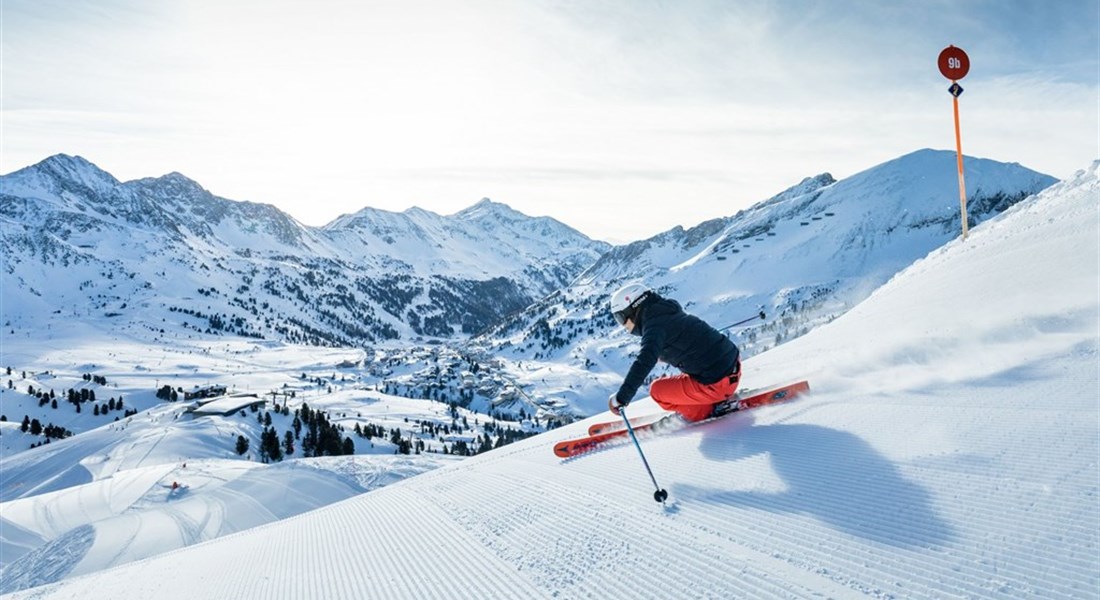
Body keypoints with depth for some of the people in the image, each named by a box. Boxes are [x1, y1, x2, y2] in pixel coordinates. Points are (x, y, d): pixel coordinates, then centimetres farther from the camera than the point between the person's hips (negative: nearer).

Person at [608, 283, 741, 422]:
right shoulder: (667, 314, 13)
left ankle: (708, 411, 4)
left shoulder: (655, 325, -13)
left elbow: (644, 363, -28)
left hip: (717, 384, -9)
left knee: (657, 390, 2)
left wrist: (620, 398, -29)